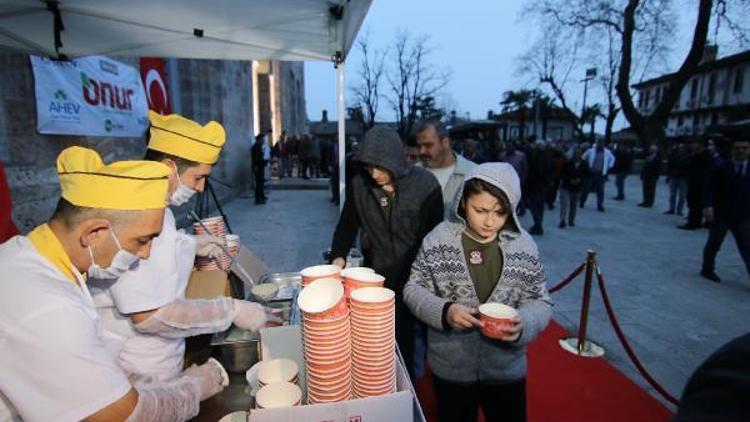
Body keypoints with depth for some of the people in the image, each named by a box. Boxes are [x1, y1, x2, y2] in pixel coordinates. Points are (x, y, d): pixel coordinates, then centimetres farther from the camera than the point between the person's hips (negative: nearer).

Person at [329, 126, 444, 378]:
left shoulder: (425, 184, -13)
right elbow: (347, 225, 6)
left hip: (415, 280, -2)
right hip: (376, 278, 3)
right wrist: (338, 256, -9)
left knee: (404, 345, 12)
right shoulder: (359, 184, -5)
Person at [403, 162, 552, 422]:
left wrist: (523, 323, -23)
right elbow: (413, 289, -7)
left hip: (506, 369, 1)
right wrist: (443, 311, -25)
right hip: (450, 367, -1)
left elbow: (540, 302, -2)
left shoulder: (524, 245, -9)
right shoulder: (439, 238, -13)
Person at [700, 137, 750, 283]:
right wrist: (709, 206, -19)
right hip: (720, 214, -2)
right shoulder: (720, 167, -4)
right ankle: (707, 270, 26)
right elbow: (711, 188, -8)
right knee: (713, 244, 10)